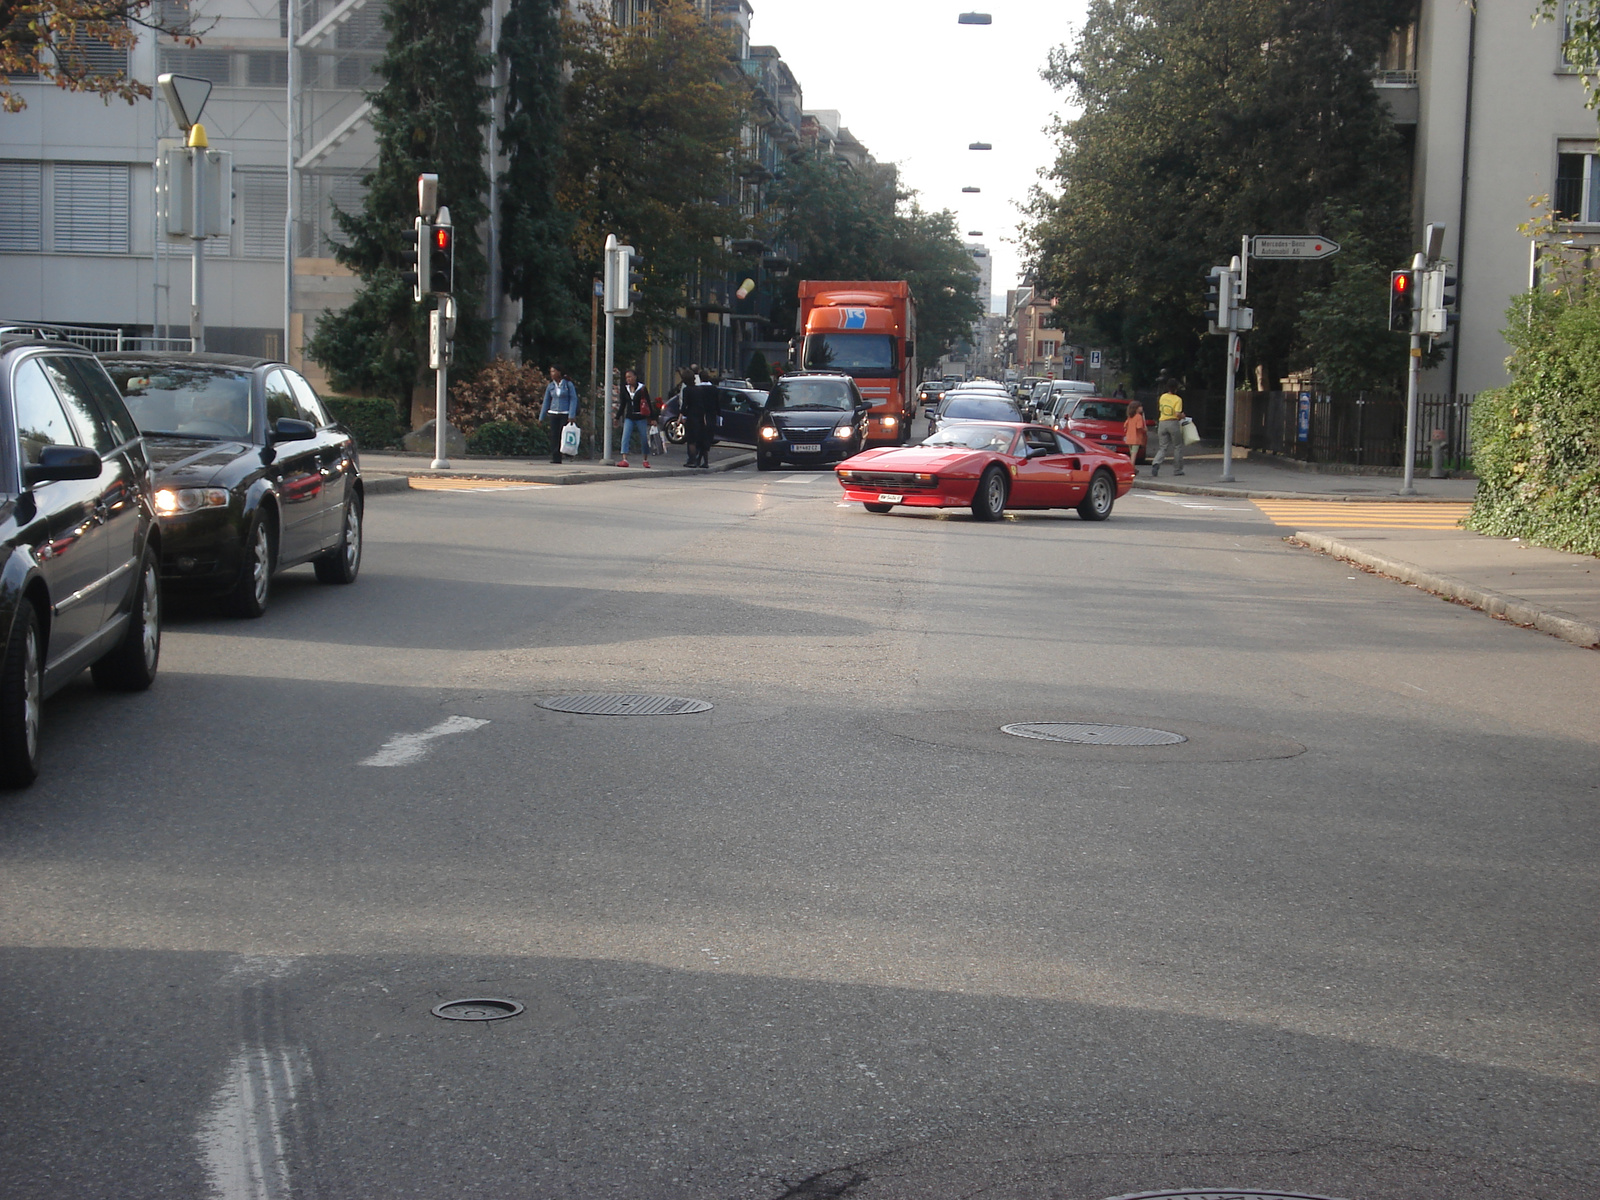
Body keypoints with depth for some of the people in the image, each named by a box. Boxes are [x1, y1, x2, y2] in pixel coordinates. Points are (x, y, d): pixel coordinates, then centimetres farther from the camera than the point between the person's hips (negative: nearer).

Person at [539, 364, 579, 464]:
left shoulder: (568, 384, -1)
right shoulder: (550, 386, 10)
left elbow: (573, 399, -2)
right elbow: (546, 402, 15)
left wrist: (572, 415, -11)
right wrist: (541, 417, 13)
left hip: (565, 414, -3)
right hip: (553, 414, 3)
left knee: (563, 436, -10)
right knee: (554, 436, -3)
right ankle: (555, 458, -3)